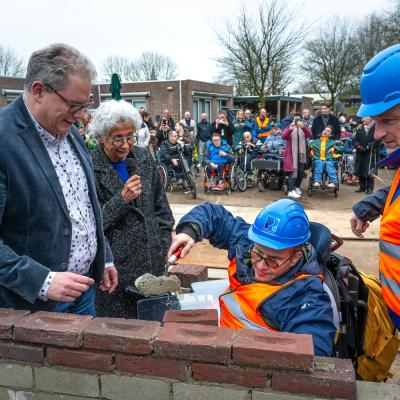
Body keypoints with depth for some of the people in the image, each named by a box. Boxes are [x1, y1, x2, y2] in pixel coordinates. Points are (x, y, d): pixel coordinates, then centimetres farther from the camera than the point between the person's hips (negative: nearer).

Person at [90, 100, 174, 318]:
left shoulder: (143, 157, 4)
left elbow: (161, 205, 11)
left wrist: (164, 246, 7)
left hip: (152, 261, 4)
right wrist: (122, 199, -22)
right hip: (114, 265, -4)